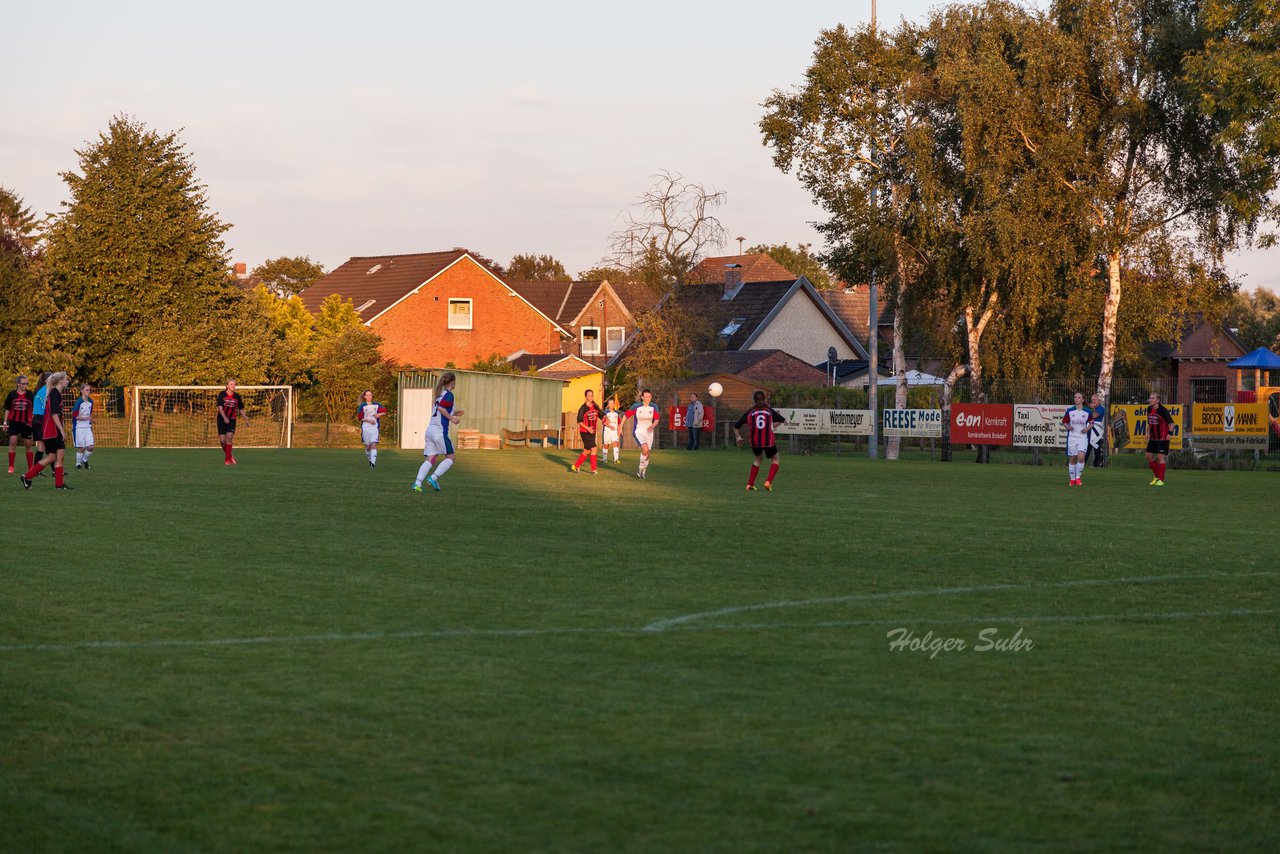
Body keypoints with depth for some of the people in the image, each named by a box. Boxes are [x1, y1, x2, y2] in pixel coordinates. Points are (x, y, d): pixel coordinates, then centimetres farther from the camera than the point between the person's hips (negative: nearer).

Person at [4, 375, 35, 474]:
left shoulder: (29, 395, 2)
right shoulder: (12, 394, 3)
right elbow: (7, 409, 10)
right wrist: (5, 422, 6)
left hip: (26, 422, 0)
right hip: (14, 422, 0)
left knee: (28, 445, 5)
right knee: (13, 441, -12)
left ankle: (31, 468, 14)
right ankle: (11, 467, -6)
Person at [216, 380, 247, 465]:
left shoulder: (237, 396, 2)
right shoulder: (222, 394, -5)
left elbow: (241, 409, 13)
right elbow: (220, 407, -14)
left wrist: (246, 418, 2)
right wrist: (224, 417, -28)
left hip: (232, 420, 0)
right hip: (222, 419, 0)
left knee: (229, 437, -16)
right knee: (222, 440, -3)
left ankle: (227, 460, -13)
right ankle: (228, 455, 24)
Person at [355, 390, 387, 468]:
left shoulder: (376, 405, 5)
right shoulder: (362, 406, -2)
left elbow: (385, 411, 16)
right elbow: (359, 417, -6)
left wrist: (380, 414, -4)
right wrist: (369, 420, -16)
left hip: (374, 428, 1)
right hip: (365, 428, -1)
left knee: (374, 444, -14)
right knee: (368, 446, 6)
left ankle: (373, 463, -18)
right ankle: (370, 459, 35)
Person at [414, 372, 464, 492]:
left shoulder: (439, 394, 20)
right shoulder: (449, 394, -6)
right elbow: (440, 407, -20)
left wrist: (453, 414, 25)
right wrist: (452, 419, -12)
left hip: (430, 429, 8)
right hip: (440, 430, -8)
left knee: (430, 459, 3)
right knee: (450, 458, 2)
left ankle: (417, 483, -12)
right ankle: (433, 478, -13)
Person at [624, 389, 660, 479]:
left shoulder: (653, 407, -2)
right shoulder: (636, 406, -10)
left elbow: (656, 420, 1)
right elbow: (626, 415, -1)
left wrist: (653, 426, -20)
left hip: (649, 432, 4)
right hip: (638, 432, -4)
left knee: (647, 453, 6)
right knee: (645, 449, -24)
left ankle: (643, 471, 27)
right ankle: (641, 469, -6)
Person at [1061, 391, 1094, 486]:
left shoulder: (1088, 412, -1)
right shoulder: (1069, 411, 0)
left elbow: (1091, 423, 12)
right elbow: (1064, 421, 11)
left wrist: (1087, 429, -6)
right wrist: (1068, 427, -9)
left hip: (1083, 437, -1)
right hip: (1072, 437, 1)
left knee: (1081, 457, -16)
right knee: (1072, 459, 3)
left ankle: (1078, 478, -1)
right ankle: (1072, 479, 15)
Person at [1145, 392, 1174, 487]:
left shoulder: (1162, 410, -16)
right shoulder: (1149, 409, 5)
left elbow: (1171, 423, -12)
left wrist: (1169, 434, -18)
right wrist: (1148, 433, 10)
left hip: (1162, 438, -8)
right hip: (1153, 438, 8)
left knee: (1160, 457, -9)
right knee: (1149, 456, 7)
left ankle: (1161, 480, -3)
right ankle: (1156, 477, 24)